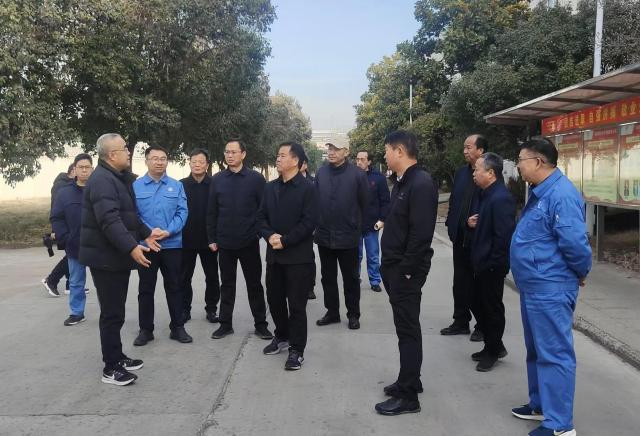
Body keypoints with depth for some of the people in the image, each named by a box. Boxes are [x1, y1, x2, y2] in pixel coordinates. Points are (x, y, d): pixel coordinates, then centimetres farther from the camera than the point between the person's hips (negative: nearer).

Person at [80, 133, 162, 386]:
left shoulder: (118, 178, 15)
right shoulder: (102, 180, -19)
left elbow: (128, 215, 22)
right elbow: (110, 220, -30)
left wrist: (146, 233, 12)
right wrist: (132, 246, -37)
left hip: (117, 255, 10)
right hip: (105, 257, -10)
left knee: (116, 311, 17)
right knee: (112, 313, -3)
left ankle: (117, 357, 29)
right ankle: (111, 368, 7)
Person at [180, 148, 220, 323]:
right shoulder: (181, 185, 1)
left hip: (208, 239, -1)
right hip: (186, 239, 1)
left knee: (212, 277, 9)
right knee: (184, 277, 9)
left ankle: (211, 308, 22)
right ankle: (184, 309, 21)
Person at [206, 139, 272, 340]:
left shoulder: (256, 178, -3)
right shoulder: (217, 180, 4)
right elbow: (212, 212, 6)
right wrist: (212, 238, 3)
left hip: (249, 242, -2)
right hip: (225, 242, 2)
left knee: (254, 284, 7)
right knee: (227, 284, 12)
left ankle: (260, 324, 18)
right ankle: (225, 324, 23)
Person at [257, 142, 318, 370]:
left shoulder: (307, 188, -8)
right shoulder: (270, 187, 11)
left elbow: (309, 222, -14)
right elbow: (261, 217, 9)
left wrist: (285, 241, -17)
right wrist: (269, 235, -10)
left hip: (299, 256, -6)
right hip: (274, 255, 6)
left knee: (296, 305, 0)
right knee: (274, 299, 15)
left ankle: (296, 349, 13)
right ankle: (282, 336, 37)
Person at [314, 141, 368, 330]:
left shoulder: (357, 174, -10)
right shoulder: (321, 172, 1)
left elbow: (363, 204, -3)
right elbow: (314, 200, 7)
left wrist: (356, 227, 5)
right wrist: (317, 225, 7)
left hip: (348, 237, -4)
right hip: (324, 236, 4)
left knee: (351, 278, 10)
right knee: (328, 277, 14)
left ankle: (353, 314, 23)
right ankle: (332, 312, 29)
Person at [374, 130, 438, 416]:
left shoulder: (421, 184, -19)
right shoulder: (403, 182, 13)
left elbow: (421, 233, -24)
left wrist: (405, 270, -20)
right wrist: (390, 266, 13)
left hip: (406, 271, -10)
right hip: (395, 268, 10)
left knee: (408, 329, -1)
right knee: (405, 327, 18)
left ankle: (408, 396, 10)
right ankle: (409, 381, 32)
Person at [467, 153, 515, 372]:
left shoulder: (501, 198, -21)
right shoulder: (488, 194, 10)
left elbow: (504, 235, -25)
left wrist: (493, 263, -21)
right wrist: (474, 223, 7)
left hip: (492, 266, -10)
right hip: (482, 263, 10)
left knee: (492, 308, 6)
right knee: (478, 304, 18)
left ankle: (493, 351, 23)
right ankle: (493, 346, 34)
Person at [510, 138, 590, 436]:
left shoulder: (561, 194, -21)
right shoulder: (540, 192, 12)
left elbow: (575, 242, -25)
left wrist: (581, 274, -9)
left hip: (550, 290, -10)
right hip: (533, 287, 11)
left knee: (554, 354, -1)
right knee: (537, 351, 20)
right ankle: (540, 406, 35)